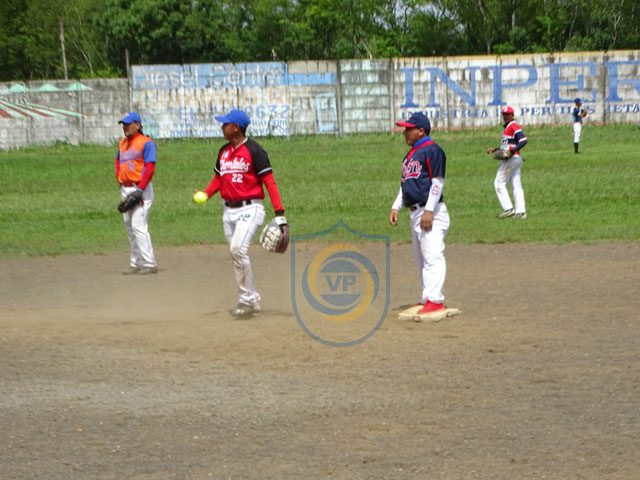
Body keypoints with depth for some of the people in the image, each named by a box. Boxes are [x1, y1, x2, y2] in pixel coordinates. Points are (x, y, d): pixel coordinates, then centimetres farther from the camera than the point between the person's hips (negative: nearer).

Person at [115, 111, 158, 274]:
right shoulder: (122, 143, 15)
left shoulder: (146, 143, -9)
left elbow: (150, 168, -16)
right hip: (125, 189, 8)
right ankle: (136, 264, 18)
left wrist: (139, 190, -21)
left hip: (140, 189, -8)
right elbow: (118, 161, 32)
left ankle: (149, 264, -12)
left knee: (138, 226, -14)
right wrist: (119, 178, 15)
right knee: (129, 227, 11)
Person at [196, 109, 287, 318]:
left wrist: (280, 214, -21)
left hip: (250, 208, -8)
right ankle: (252, 301, 20)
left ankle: (247, 299, -13)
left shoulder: (254, 150, -11)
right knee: (236, 254, 9)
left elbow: (269, 182, -14)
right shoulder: (224, 151, 11)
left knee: (238, 248, -23)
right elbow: (218, 178, 19)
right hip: (229, 210, 8)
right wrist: (205, 194, -2)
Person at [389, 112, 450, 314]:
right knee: (421, 259, 12)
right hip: (414, 212, 10)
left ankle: (434, 300, -21)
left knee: (432, 256, -15)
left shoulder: (432, 150, -10)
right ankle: (427, 299, 17)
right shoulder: (411, 154, 19)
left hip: (431, 213, -10)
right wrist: (396, 207, 16)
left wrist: (429, 210, -21)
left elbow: (438, 182, -15)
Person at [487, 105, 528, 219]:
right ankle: (520, 211, 3)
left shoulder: (514, 126, -11)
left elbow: (523, 140, -24)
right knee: (516, 185, 6)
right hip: (516, 159, 10)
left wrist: (511, 152, -28)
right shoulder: (507, 128, 20)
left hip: (511, 159, -10)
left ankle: (508, 209, -8)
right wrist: (495, 150, 19)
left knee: (499, 183, -5)